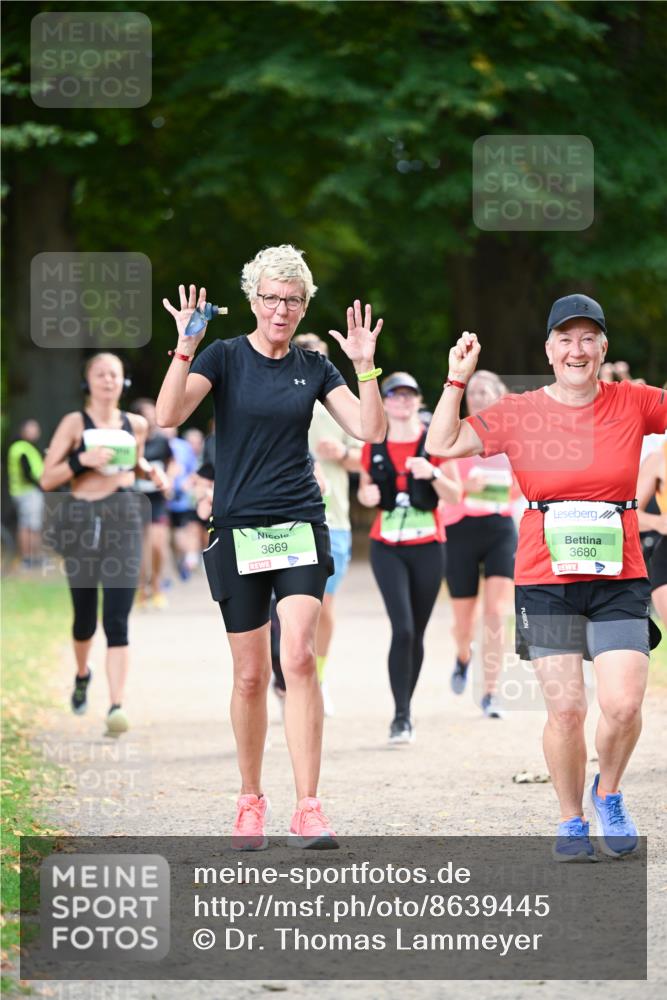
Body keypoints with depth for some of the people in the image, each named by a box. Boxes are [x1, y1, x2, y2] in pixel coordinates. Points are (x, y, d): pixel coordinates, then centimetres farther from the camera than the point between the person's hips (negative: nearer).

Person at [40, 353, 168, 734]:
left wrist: (151, 471, 8)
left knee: (117, 619, -12)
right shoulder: (74, 423, -1)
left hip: (124, 520, 1)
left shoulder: (136, 425, 9)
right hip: (81, 521, -1)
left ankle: (118, 706, -19)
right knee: (85, 615, 12)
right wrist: (83, 459, -19)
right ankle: (82, 675, 44)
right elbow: (47, 479, -5)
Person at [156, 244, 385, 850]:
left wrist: (366, 366, -10)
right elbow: (168, 415, -15)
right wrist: (186, 348, -25)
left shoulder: (314, 368, 7)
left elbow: (370, 429, 0)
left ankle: (308, 810, -17)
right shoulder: (224, 357, -1)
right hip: (237, 529, -1)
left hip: (301, 526, 1)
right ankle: (251, 800, 22)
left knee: (299, 657, -15)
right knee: (251, 675, 4)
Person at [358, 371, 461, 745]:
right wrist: (367, 494, -7)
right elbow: (365, 489, 16)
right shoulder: (373, 447, 4)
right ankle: (401, 715, -12)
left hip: (427, 547, 0)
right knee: (402, 628, -15)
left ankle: (407, 709, 22)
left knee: (417, 633, 6)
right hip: (387, 547, 0)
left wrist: (433, 474, -20)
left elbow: (455, 497, -2)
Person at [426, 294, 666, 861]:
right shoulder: (519, 414, 3)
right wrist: (458, 380, -4)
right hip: (547, 582, 0)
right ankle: (572, 822, 14)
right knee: (566, 709, -5)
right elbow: (443, 445, 2)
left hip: (619, 580, 1)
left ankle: (608, 794, 18)